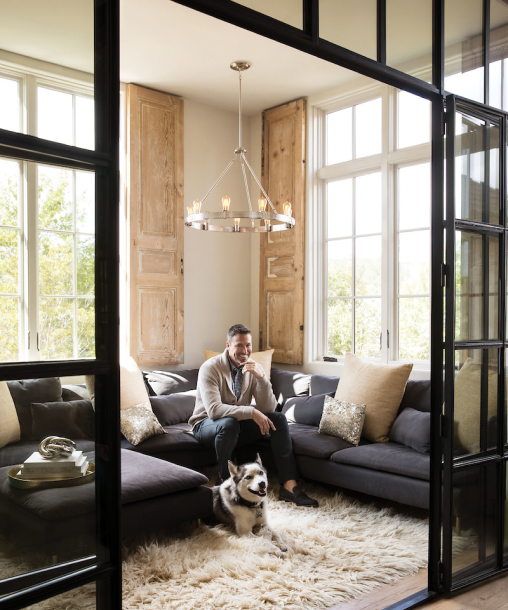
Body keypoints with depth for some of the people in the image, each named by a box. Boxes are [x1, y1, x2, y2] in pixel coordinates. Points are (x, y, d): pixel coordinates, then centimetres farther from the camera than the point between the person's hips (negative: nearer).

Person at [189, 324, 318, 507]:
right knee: (229, 423, -39)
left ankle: (289, 485, -18)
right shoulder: (210, 368, -20)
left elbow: (268, 409, -14)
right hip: (207, 425, -5)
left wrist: (261, 377, -28)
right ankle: (225, 482, -17)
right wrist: (251, 412, -39)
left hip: (239, 424, 5)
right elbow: (213, 409, -33)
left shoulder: (254, 368, -5)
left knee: (279, 418, -15)